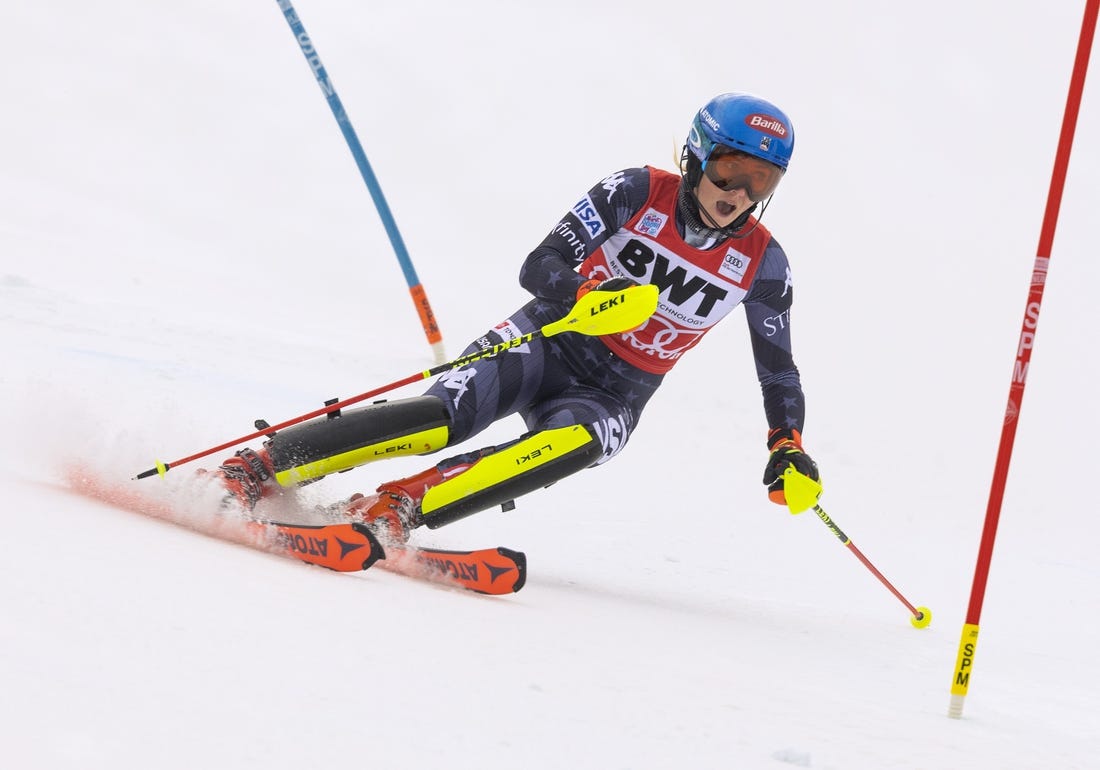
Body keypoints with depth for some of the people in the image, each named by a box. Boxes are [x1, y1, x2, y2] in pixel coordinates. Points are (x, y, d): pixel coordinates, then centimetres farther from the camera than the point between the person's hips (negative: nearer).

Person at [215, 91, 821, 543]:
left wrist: (788, 446, -5)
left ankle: (396, 508, -41)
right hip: (550, 342, -2)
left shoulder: (761, 264, -3)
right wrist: (584, 296, -36)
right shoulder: (636, 193, -10)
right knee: (444, 416, -28)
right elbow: (538, 267, -15)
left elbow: (778, 370, 9)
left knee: (575, 444, -35)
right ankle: (254, 471, -24)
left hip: (612, 397, 2)